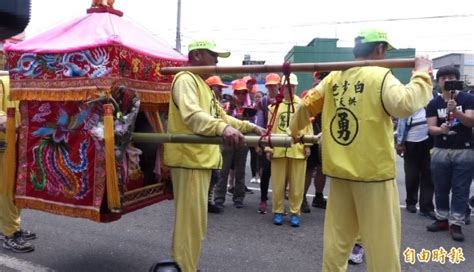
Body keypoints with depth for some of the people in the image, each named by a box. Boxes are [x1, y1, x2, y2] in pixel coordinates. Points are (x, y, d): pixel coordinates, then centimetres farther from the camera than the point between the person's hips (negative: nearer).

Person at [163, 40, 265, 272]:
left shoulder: (202, 84, 21)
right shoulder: (186, 80, -11)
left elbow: (221, 116, 25)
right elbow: (192, 115, -31)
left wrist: (251, 127, 20)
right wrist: (223, 128, -47)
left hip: (201, 159, 10)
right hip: (189, 159, -10)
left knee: (194, 219, 18)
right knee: (191, 219, -5)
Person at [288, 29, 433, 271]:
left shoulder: (334, 77, 7)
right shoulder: (380, 76, -9)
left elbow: (307, 105, 13)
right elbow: (406, 104, -23)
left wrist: (294, 130, 30)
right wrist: (422, 73, -8)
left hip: (339, 169, 6)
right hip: (373, 170, -6)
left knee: (337, 238, 17)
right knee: (380, 240, 7)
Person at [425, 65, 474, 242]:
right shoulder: (433, 104, 4)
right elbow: (431, 128, -2)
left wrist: (455, 111, -30)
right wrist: (441, 129, -25)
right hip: (440, 151, 2)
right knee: (441, 189, 9)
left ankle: (455, 223, 7)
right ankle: (442, 219, 22)